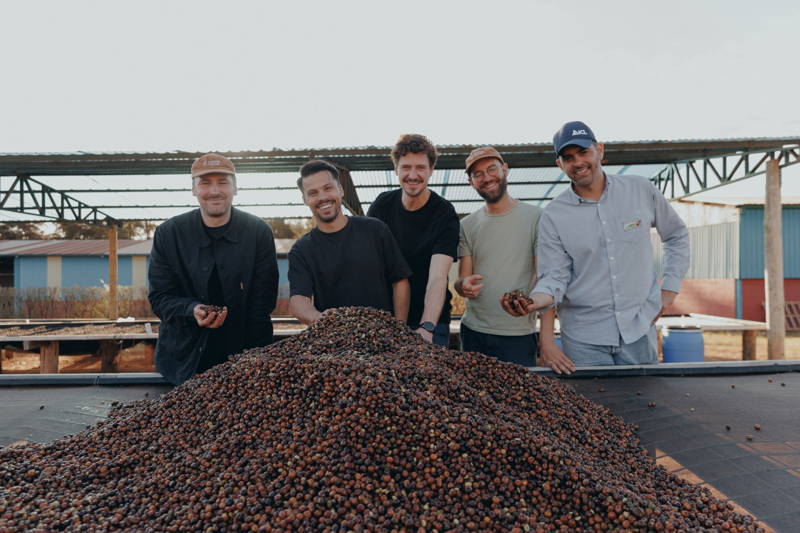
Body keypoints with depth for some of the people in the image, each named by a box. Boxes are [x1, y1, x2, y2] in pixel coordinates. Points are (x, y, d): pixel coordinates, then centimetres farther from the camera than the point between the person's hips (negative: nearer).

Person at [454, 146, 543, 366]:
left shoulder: (535, 217, -4)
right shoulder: (467, 225, 8)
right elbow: (461, 281, 7)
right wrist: (464, 285, -17)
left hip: (519, 334, -3)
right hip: (473, 332, 3)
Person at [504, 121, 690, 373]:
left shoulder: (641, 190, -1)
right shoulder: (553, 215, -6)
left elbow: (677, 235, 14)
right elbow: (555, 277, -8)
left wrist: (669, 290, 6)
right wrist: (533, 301, -28)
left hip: (638, 329, 2)